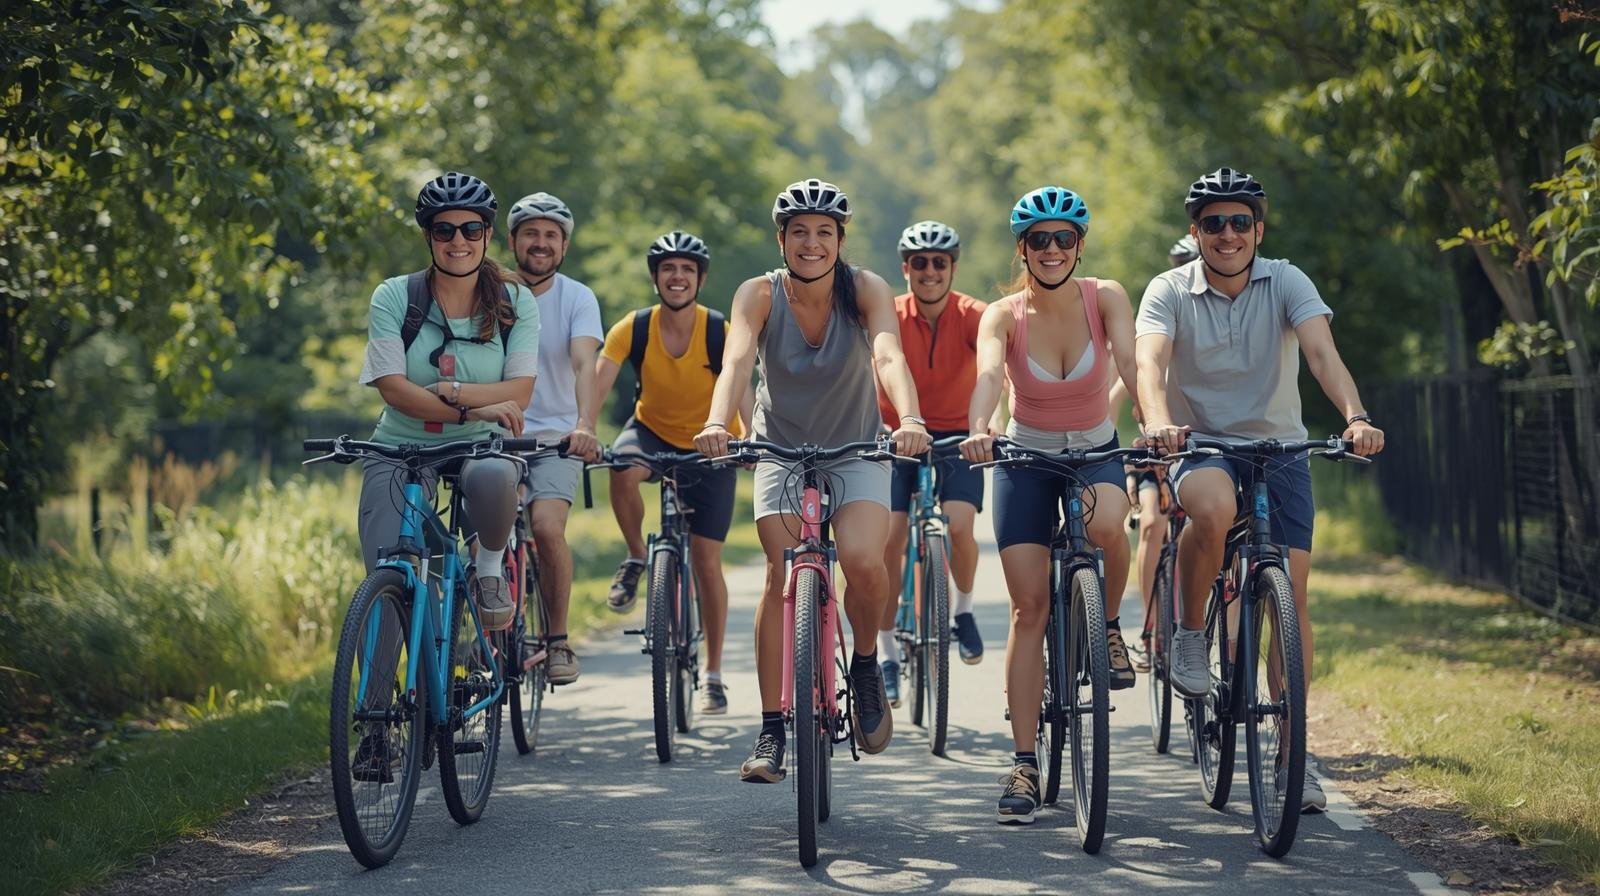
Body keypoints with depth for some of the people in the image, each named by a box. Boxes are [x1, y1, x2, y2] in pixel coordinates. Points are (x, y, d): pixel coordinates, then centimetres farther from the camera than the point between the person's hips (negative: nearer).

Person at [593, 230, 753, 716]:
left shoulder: (721, 333, -22)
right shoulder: (633, 329, -17)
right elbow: (597, 384, -27)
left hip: (709, 445, -1)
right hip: (652, 429, 1)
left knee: (706, 559, -3)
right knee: (623, 472, -36)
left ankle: (714, 674, 11)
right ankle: (635, 558, -7)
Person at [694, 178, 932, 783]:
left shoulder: (865, 290, -16)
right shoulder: (760, 294, -15)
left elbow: (889, 357, -32)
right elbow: (737, 360, -31)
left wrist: (909, 419, -52)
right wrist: (716, 422, -51)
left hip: (857, 451, 0)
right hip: (782, 451, 1)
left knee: (863, 561, -24)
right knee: (783, 577, -15)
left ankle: (866, 665, 6)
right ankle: (771, 731, -6)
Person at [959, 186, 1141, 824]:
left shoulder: (1104, 297, -13)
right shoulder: (1003, 315, -14)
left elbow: (1131, 361, -30)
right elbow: (988, 374, -34)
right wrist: (979, 430, -55)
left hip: (1096, 452, 0)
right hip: (1026, 457, 0)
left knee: (1105, 522, -36)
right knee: (1029, 607, -8)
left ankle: (1108, 625, -5)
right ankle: (1024, 764, -3)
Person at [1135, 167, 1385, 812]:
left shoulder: (1287, 283, -4)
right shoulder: (1169, 292, -6)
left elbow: (1321, 350, -20)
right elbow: (1150, 361, -23)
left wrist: (1356, 416, -39)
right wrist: (1159, 421, -45)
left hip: (1280, 448, 2)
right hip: (1201, 445, -2)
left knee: (1291, 591, -7)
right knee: (1213, 508, -38)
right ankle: (1190, 635, -13)